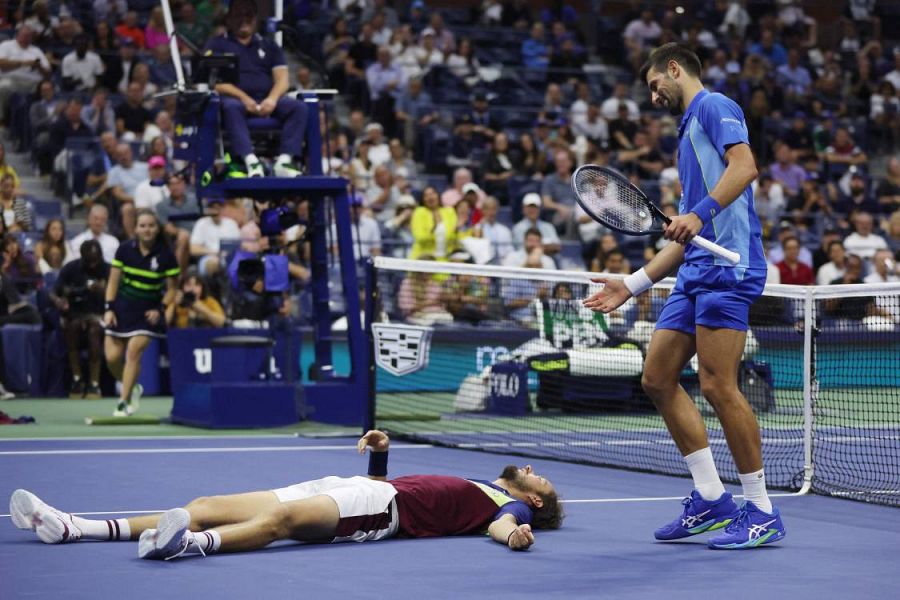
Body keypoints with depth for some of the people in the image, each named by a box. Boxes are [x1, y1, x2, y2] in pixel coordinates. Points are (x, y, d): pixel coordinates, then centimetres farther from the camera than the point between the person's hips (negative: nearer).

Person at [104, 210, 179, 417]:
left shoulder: (166, 256, -9)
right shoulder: (125, 250, -5)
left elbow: (171, 289, 0)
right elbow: (113, 281, 1)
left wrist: (160, 309, -15)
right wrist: (109, 308, -8)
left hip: (147, 312, -2)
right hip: (122, 308, 2)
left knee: (133, 351, -19)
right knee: (112, 357, -4)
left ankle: (124, 402, -11)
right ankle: (133, 387, 25)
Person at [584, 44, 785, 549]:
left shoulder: (714, 107, 0)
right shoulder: (689, 133, 28)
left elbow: (745, 166, -20)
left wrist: (700, 212, -30)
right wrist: (633, 285, 26)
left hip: (727, 267, -10)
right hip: (696, 274, 10)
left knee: (718, 386, -14)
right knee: (659, 378, 7)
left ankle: (762, 512, -7)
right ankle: (711, 499, 9)